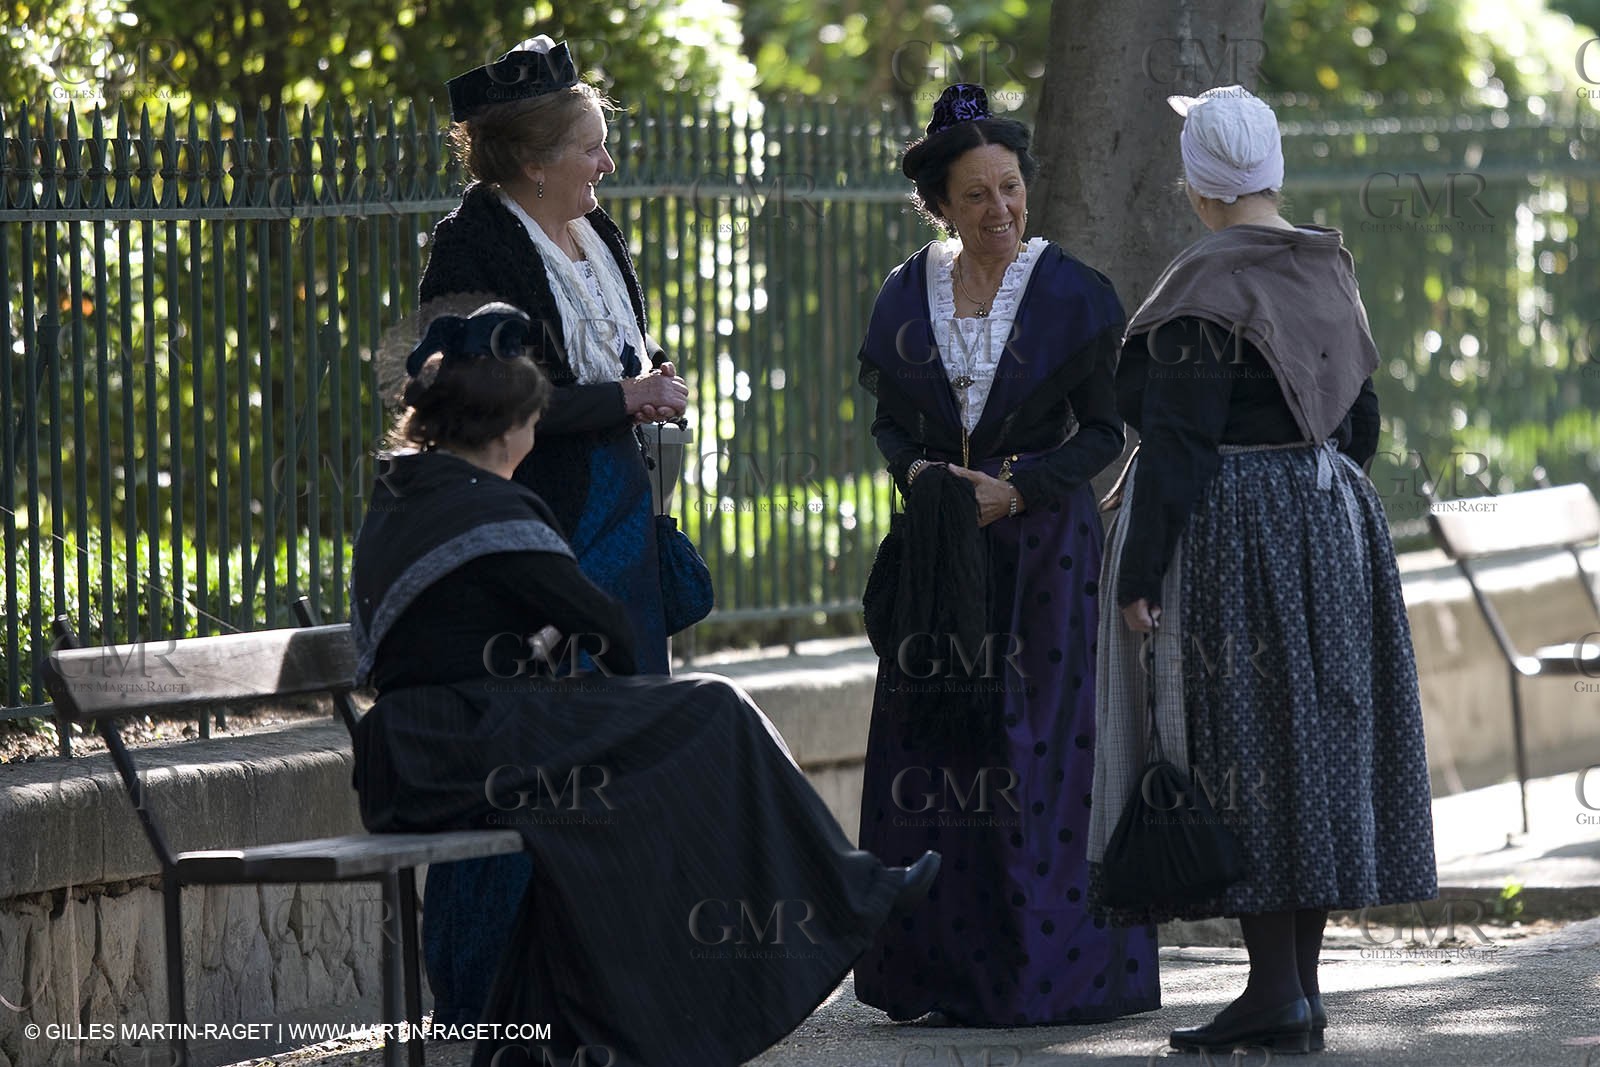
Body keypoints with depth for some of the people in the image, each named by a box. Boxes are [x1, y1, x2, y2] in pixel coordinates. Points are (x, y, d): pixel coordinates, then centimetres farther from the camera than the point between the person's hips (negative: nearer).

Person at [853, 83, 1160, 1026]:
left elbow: (1103, 430, -3)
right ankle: (943, 970, 6)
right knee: (930, 745, 1)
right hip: (937, 553, 4)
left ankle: (1052, 969, -1)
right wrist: (919, 471, -7)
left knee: (1038, 755, -6)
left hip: (1042, 548, -4)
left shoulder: (1074, 294, -3)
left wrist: (1017, 488, -14)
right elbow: (888, 416, 13)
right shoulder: (908, 294, 8)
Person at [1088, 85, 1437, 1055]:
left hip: (1230, 534, -8)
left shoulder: (1205, 289, -14)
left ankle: (1276, 991, -7)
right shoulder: (1330, 273, 9)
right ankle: (1303, 987, 13)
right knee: (1320, 742, 9)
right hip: (1334, 528, 8)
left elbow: (1179, 443, -17)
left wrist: (1141, 573, -15)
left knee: (1244, 755, -5)